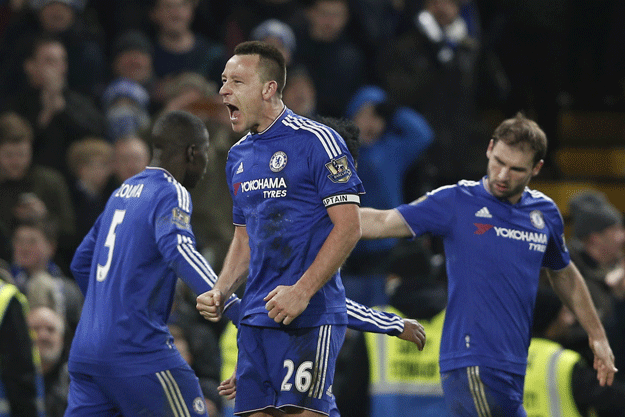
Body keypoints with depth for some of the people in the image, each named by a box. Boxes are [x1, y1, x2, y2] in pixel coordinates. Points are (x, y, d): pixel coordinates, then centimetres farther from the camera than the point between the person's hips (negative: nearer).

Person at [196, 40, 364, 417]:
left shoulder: (316, 141, -8)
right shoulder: (239, 156, 17)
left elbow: (348, 227, -11)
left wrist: (302, 291, -19)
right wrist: (221, 293, 8)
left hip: (309, 316, -8)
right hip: (257, 316, 8)